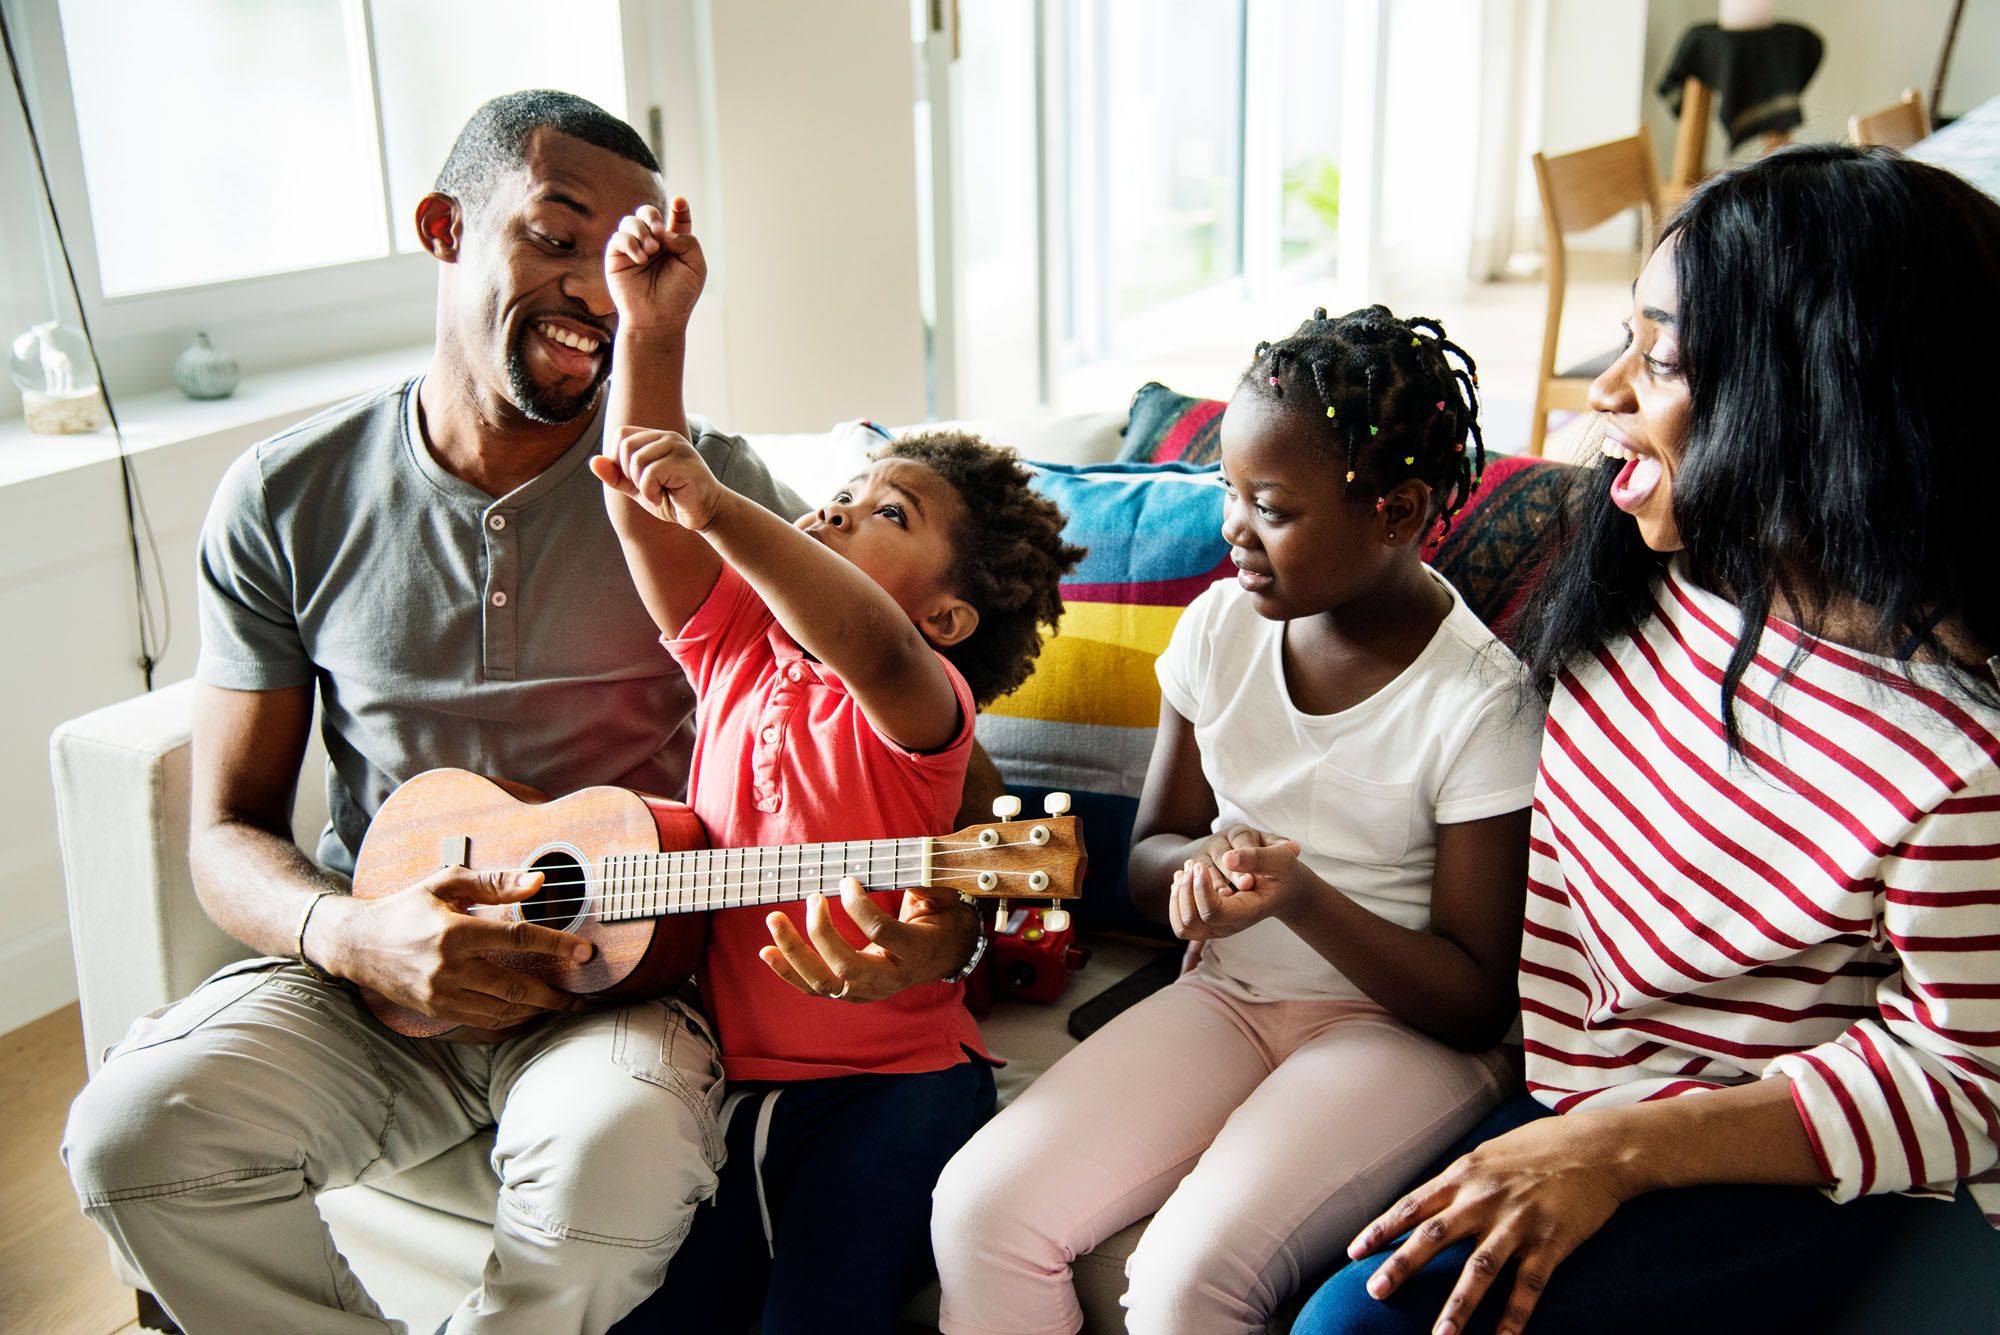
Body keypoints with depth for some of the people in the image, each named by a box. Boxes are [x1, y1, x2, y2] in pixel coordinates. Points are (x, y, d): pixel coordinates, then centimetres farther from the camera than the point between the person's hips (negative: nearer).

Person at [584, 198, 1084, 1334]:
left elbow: (873, 650, -36)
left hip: (889, 1080, -5)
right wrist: (651, 332, -16)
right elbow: (641, 508, -5)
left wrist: (719, 508, -46)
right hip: (722, 1062, 5)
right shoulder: (740, 649, 7)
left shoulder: (919, 705, -11)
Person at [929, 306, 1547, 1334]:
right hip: (1229, 991, 5)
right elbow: (1147, 859, 11)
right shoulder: (1222, 625, 0)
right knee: (978, 1208, -16)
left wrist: (1302, 900, -27)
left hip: (1403, 1026, -4)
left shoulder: (1477, 699, -15)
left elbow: (1478, 1005, -12)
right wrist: (1203, 865, -14)